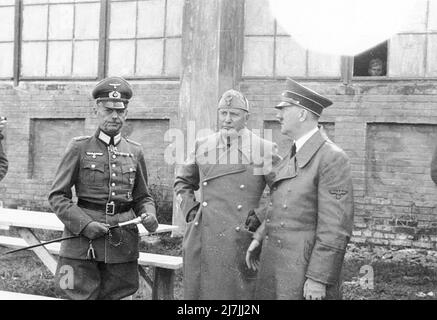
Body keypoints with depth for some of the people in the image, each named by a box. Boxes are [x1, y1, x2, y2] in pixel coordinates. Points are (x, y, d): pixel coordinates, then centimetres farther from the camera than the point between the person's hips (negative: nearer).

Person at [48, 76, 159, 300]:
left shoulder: (134, 152, 10)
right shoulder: (79, 148, 1)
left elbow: (142, 197, 17)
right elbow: (57, 196, -1)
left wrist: (148, 215, -5)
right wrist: (85, 224, -14)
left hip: (122, 246, 3)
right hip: (82, 244, -3)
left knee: (113, 296, 9)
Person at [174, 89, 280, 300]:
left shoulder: (265, 150, 1)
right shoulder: (202, 147, 10)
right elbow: (182, 182, 24)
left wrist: (261, 215, -5)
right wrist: (189, 208, 8)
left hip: (242, 241, -3)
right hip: (203, 241, 3)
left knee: (239, 292, 1)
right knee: (199, 290, 7)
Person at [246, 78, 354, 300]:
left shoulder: (332, 158, -15)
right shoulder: (292, 155, 12)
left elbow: (336, 228, -18)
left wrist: (318, 279, -19)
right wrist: (259, 238, 9)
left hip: (305, 269, -8)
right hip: (274, 263, 8)